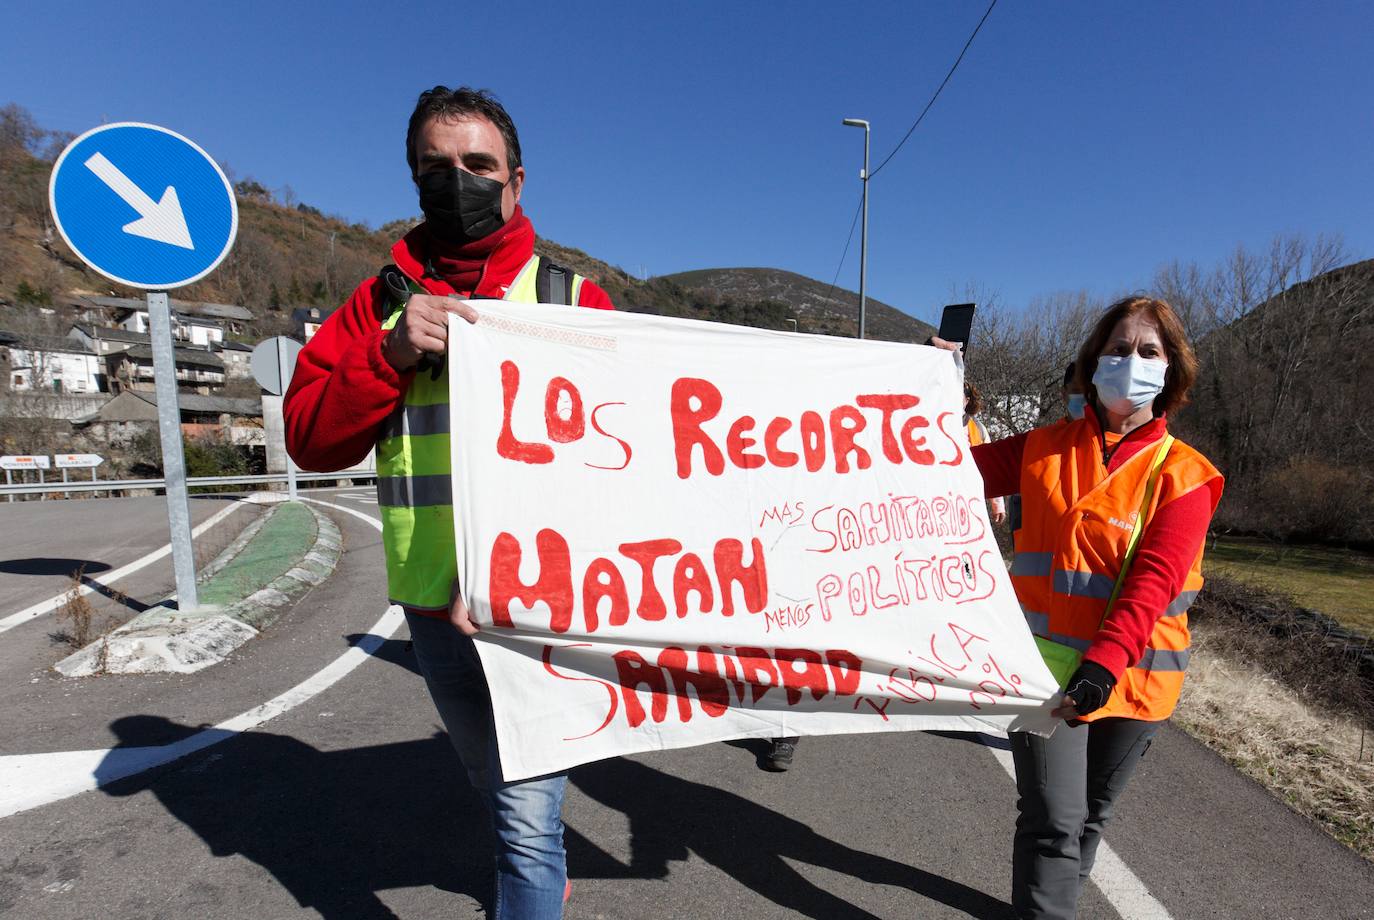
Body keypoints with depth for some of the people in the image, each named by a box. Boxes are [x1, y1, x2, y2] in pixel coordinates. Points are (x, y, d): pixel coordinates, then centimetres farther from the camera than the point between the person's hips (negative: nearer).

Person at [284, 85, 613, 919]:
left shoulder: (571, 296, -3)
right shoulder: (384, 301, 6)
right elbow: (310, 438, 1)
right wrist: (391, 355, -17)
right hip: (433, 601, 5)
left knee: (528, 809, -1)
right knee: (494, 780, 26)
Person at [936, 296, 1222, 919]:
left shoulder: (1182, 474, -5)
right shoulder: (1046, 448, 1)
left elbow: (1152, 582, -17)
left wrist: (1103, 664, -29)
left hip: (1132, 675, 1)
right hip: (1045, 664, -1)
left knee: (1091, 814, 20)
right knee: (1053, 820, -3)